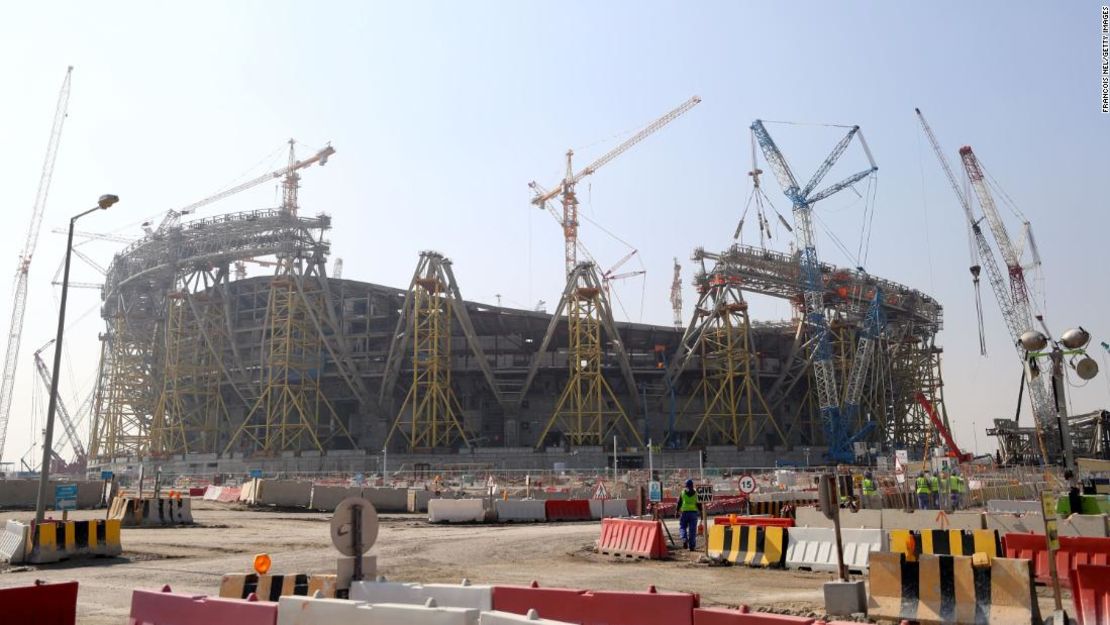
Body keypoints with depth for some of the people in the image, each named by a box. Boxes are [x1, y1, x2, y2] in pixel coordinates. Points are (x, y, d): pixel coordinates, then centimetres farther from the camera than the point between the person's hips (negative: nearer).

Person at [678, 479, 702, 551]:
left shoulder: (682, 492, 3)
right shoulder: (695, 493, 3)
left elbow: (679, 503, 2)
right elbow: (698, 503, 0)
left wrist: (677, 511, 9)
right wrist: (700, 512, 5)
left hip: (684, 512, -1)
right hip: (694, 512, 1)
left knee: (682, 527, 12)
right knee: (692, 530, 5)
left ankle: (684, 539, -14)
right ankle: (692, 546, 4)